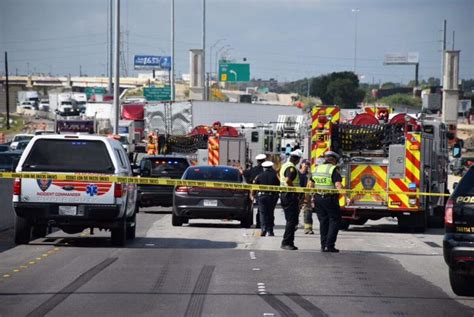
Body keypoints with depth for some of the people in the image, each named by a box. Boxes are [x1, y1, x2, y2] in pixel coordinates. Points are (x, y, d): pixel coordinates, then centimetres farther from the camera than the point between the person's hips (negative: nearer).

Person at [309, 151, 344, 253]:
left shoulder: (317, 169, 11)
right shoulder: (333, 170, -9)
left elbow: (311, 185, 17)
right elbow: (338, 185, -21)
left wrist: (312, 197, 29)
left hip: (318, 198, 6)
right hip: (330, 199, -6)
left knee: (323, 222, 13)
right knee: (334, 221, 2)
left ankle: (324, 245, 12)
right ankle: (329, 245, -6)